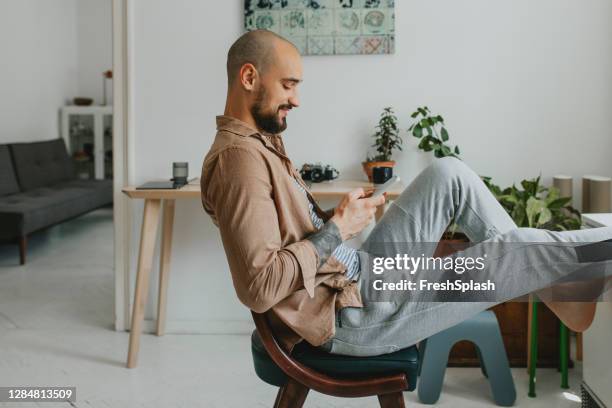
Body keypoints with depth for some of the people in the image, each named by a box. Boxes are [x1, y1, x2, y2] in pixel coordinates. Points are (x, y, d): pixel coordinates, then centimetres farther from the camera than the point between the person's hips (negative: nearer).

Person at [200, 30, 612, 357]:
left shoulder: (259, 141, 10)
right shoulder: (240, 157, -23)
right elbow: (259, 288, -30)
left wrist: (339, 215, 0)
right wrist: (337, 229, -21)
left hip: (358, 272, 10)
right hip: (348, 315, -10)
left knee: (449, 174, 4)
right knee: (501, 255, -10)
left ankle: (552, 284, 13)